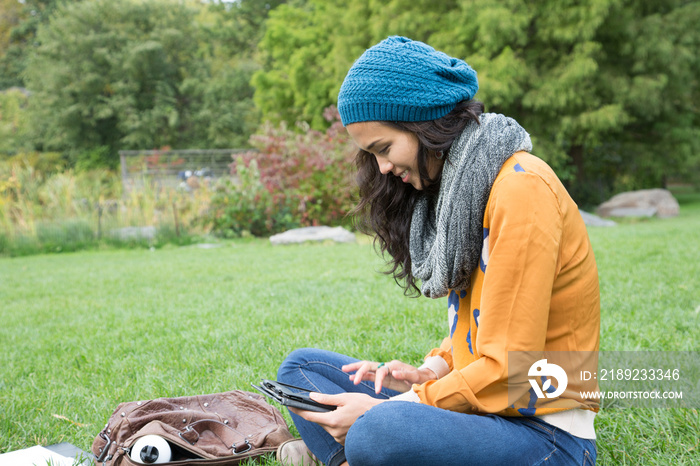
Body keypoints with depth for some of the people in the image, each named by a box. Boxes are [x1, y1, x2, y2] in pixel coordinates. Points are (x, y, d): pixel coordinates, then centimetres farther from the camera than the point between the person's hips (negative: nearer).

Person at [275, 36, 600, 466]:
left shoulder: (522, 188, -18)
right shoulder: (454, 186, 11)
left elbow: (508, 371, -20)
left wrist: (383, 409, -17)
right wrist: (429, 373, 0)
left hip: (544, 430, -9)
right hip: (474, 400, 9)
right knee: (302, 366, 7)